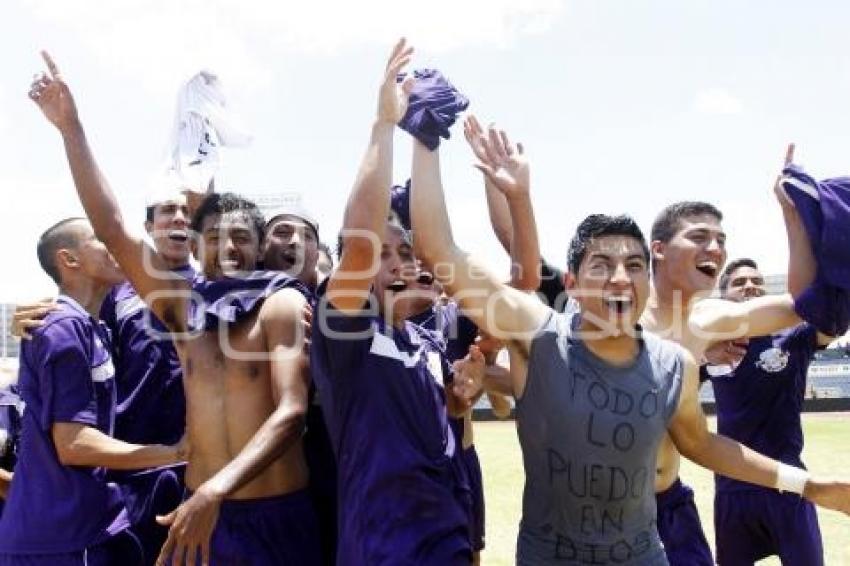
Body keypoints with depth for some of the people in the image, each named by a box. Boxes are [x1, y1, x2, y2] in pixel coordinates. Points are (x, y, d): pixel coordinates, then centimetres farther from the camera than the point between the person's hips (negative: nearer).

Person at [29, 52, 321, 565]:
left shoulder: (283, 304, -6)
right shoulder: (184, 305, 6)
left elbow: (292, 411, -16)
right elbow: (112, 227, 2)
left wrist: (217, 489, -28)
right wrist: (70, 126, -2)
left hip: (279, 516, -3)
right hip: (198, 510, 4)